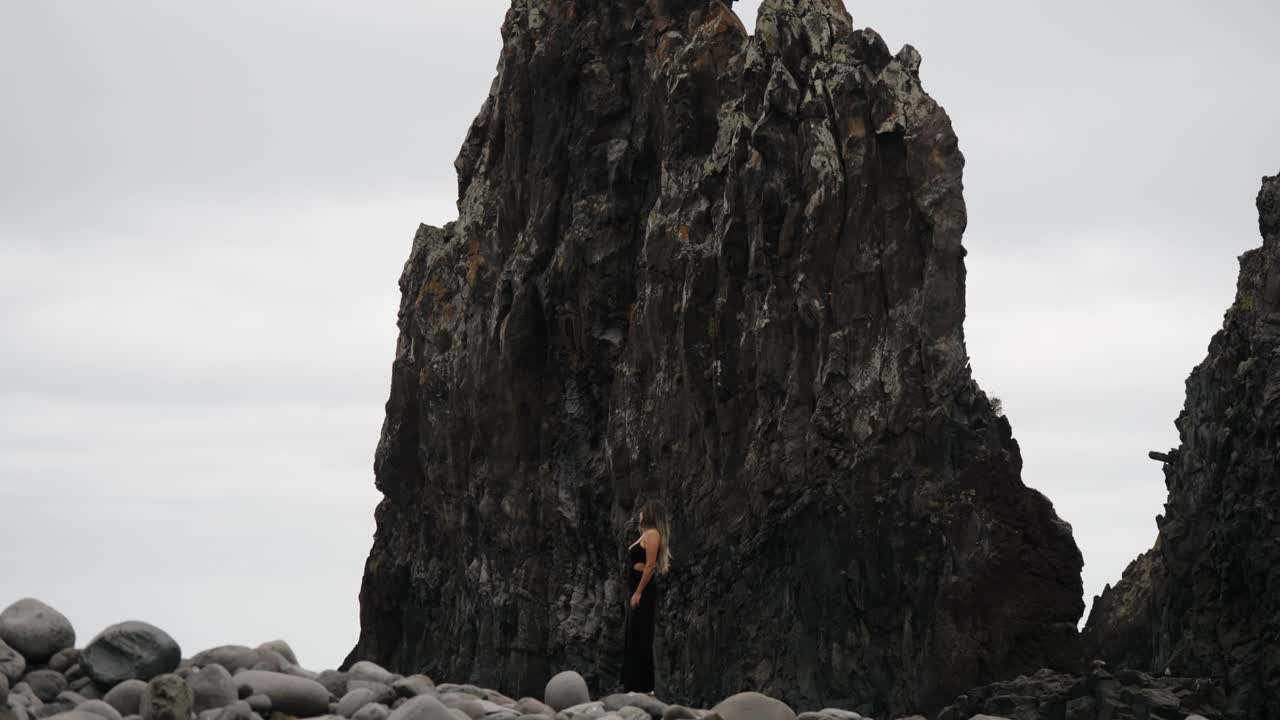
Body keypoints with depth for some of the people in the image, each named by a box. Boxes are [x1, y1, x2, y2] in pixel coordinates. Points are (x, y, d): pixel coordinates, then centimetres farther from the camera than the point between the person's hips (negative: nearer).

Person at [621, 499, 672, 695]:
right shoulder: (647, 534, 18)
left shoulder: (652, 534, -12)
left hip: (644, 591, -10)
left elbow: (650, 566, -20)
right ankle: (635, 685, 16)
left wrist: (638, 593, -22)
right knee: (633, 639, 12)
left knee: (640, 639, -8)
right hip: (638, 590, 10)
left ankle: (643, 687, -6)